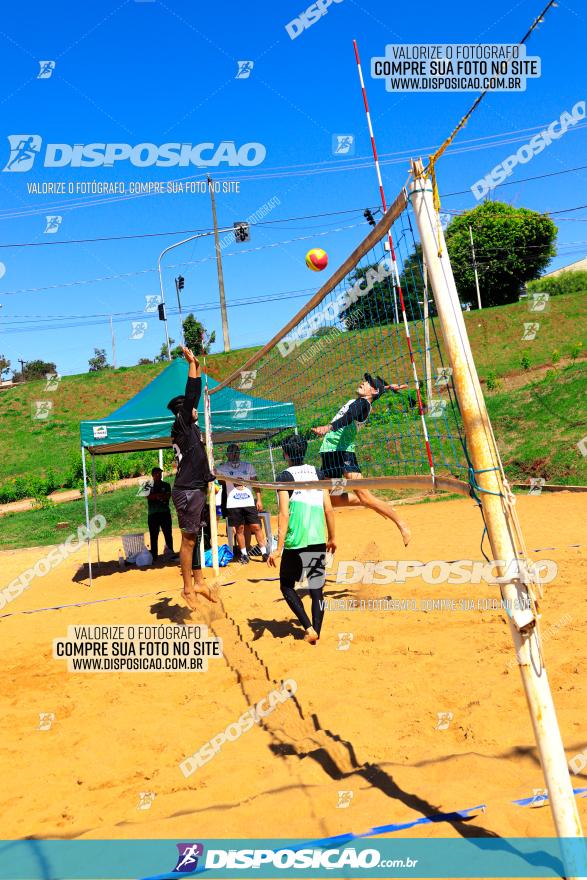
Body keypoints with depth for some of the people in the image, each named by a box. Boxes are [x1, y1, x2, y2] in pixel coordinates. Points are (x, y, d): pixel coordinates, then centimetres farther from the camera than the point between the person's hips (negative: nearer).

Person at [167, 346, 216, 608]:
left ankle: (198, 582, 21)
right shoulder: (182, 425, -9)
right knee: (188, 539, -3)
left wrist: (198, 368, 27)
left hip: (195, 489, 9)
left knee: (194, 538, 13)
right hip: (187, 491, -9)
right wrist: (193, 364, -10)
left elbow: (194, 398, 24)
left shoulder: (188, 428, 15)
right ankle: (188, 588, 4)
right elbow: (191, 396, -16)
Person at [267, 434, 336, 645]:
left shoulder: (285, 476, -5)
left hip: (295, 542, -4)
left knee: (287, 586, 13)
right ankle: (315, 633, 8)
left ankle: (308, 627, 1)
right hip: (318, 541, 4)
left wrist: (279, 548, -13)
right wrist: (332, 538, 18)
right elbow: (328, 509, 6)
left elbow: (284, 513, -13)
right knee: (316, 590, 10)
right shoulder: (316, 473, 8)